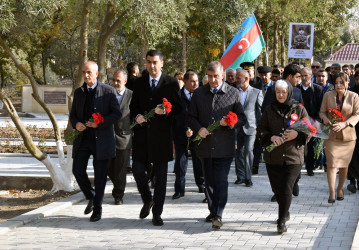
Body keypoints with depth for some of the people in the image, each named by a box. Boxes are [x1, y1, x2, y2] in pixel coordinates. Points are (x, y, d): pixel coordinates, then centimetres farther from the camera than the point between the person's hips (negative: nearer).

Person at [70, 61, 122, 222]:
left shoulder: (108, 91, -3)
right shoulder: (79, 92, 11)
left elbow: (117, 113, -5)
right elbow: (73, 114, 17)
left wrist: (99, 123, -18)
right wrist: (76, 124, -6)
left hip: (101, 139, -4)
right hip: (83, 138, 4)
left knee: (100, 175, 1)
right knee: (78, 170, -4)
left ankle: (97, 209, 13)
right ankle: (91, 197, 21)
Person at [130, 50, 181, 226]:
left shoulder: (171, 83, 0)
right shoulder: (139, 83, 10)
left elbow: (178, 107, -1)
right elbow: (133, 105, 14)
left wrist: (165, 111, -21)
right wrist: (137, 116, -7)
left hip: (161, 134, -3)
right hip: (142, 133, 3)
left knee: (160, 175, 3)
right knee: (138, 169, -2)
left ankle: (157, 213, 11)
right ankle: (147, 201, 25)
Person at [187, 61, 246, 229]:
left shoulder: (233, 93, 2)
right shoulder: (199, 94, 8)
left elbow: (242, 117, 3)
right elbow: (191, 117, 11)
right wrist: (198, 129, -10)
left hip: (224, 146, -3)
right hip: (205, 146, 3)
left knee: (221, 182, -8)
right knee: (209, 181, 12)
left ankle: (218, 215, -7)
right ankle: (213, 211, 26)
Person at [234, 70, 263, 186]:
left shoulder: (257, 92, 3)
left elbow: (261, 111, 4)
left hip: (250, 127, -3)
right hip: (237, 127, 3)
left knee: (248, 151, -13)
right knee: (238, 152, 6)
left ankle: (248, 177, -6)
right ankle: (240, 176, 17)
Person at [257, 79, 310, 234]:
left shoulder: (299, 109, 4)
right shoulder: (269, 110, 8)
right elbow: (260, 130, 5)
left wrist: (297, 134, -17)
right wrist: (271, 137, -15)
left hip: (293, 157, -3)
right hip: (273, 157, 3)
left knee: (286, 189, -12)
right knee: (277, 189, 10)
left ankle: (282, 221, -3)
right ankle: (285, 213, 35)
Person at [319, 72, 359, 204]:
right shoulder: (328, 95, 4)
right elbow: (322, 112, 10)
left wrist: (344, 124, -18)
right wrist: (325, 119, -13)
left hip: (347, 135, 0)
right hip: (331, 134, 0)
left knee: (344, 164, 8)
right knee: (332, 163, -8)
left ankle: (340, 189, 26)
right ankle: (332, 193, -10)